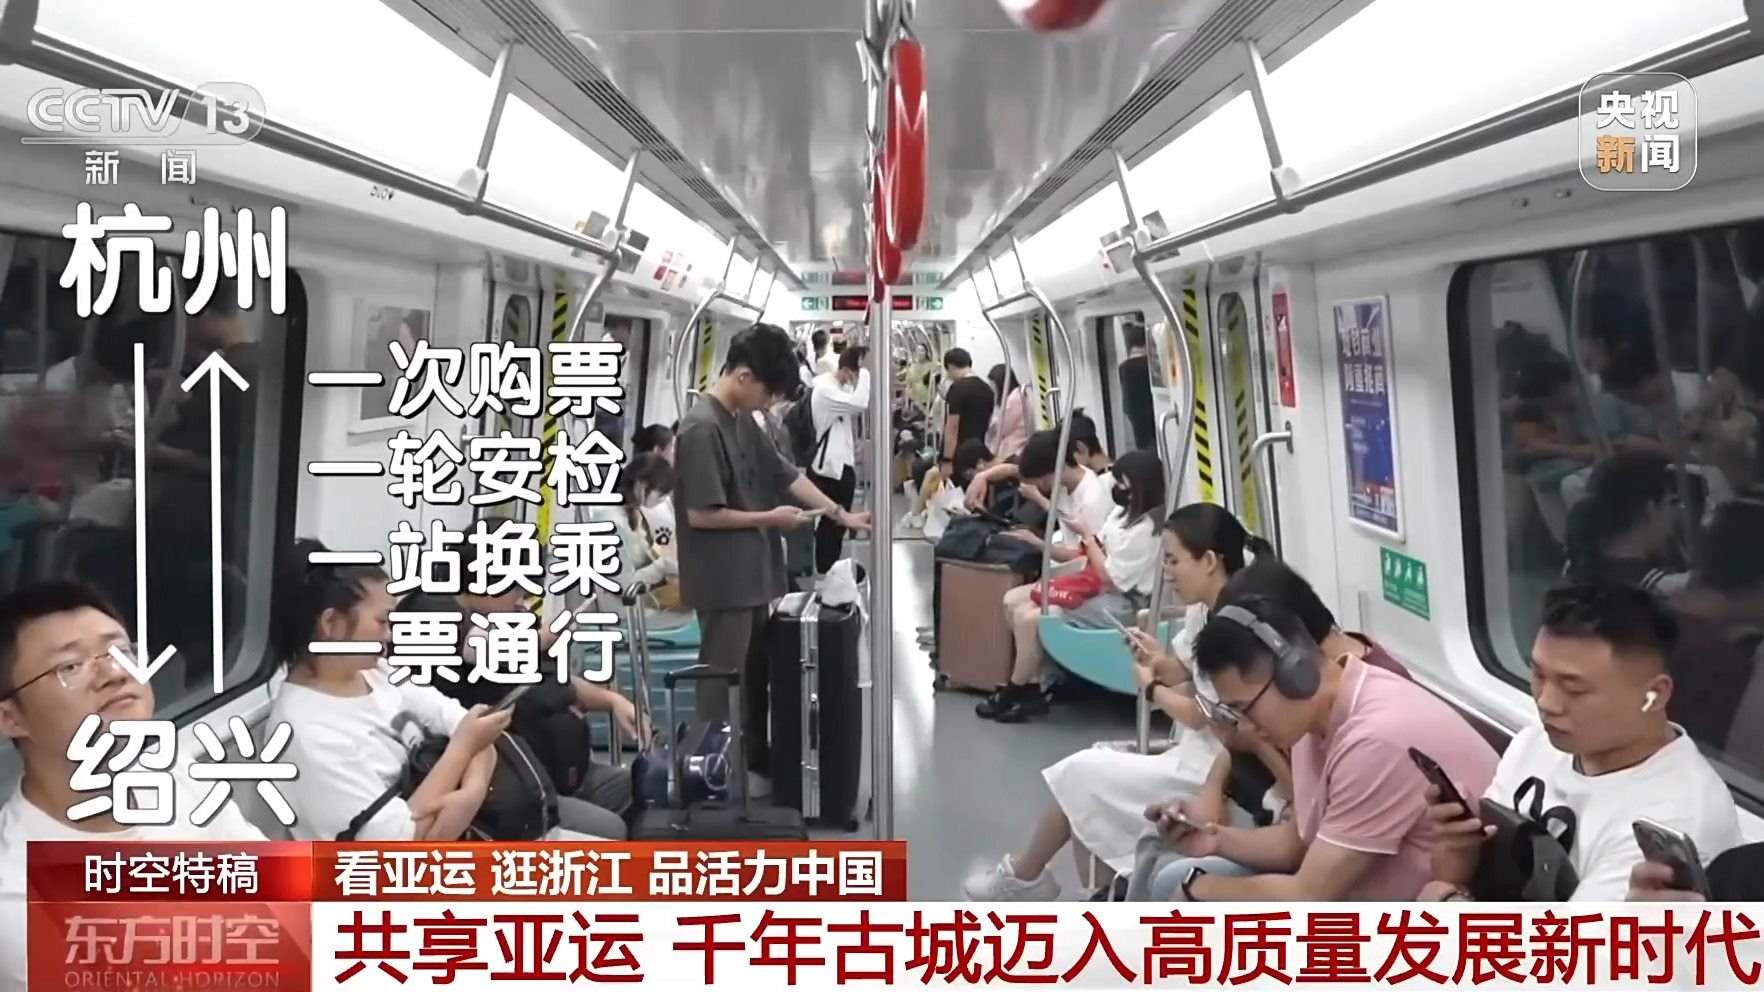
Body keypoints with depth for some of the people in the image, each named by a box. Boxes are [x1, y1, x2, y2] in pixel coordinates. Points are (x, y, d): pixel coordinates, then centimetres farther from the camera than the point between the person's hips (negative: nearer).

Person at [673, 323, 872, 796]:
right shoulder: (702, 428, -20)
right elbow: (701, 514, -23)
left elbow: (786, 474, 16)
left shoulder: (743, 421, 8)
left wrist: (842, 514, 14)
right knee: (724, 685, 0)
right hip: (723, 582, -9)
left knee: (757, 676, 18)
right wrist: (768, 518, -13)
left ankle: (756, 766, 30)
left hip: (752, 575, 9)